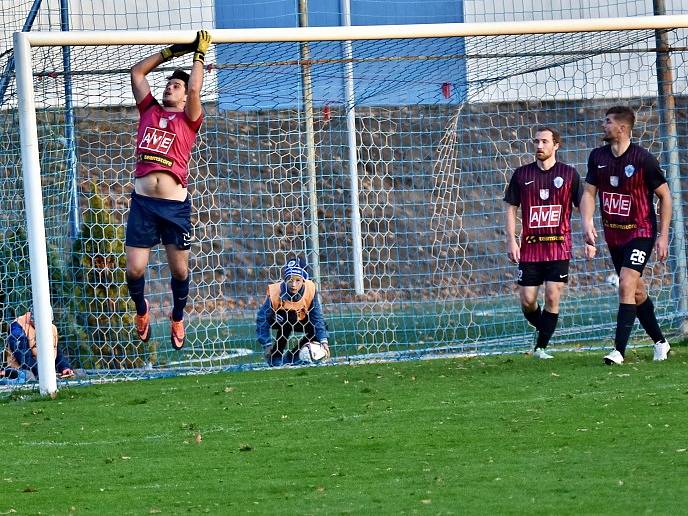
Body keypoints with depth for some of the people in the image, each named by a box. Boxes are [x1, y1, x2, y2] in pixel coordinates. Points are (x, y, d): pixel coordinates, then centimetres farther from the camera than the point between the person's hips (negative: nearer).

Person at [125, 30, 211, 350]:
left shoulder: (189, 119, 7)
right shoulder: (150, 112, 15)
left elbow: (194, 89, -10)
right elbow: (137, 72, 20)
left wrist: (198, 55, 0)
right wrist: (171, 52, 21)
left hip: (175, 205, -2)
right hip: (143, 202, 2)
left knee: (179, 269, 6)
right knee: (134, 269, -2)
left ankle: (177, 318, 30)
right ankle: (141, 310, 27)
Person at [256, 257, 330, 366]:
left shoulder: (310, 290, -25)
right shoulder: (275, 291, -31)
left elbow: (317, 317, -22)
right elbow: (262, 318, -27)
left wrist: (323, 341, -32)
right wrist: (267, 345, -32)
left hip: (299, 322, 4)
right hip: (277, 320, -4)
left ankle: (292, 356, -3)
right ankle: (275, 356, -22)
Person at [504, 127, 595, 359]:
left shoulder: (569, 174, 3)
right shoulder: (522, 174, 7)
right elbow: (511, 208, 10)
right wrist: (511, 240, -1)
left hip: (559, 247, -2)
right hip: (529, 248, 2)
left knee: (552, 298, -9)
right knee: (527, 301, -2)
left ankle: (541, 347, -1)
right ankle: (542, 329, 27)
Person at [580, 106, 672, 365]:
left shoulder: (643, 159, -14)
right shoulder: (597, 157, 2)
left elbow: (664, 196, -6)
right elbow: (589, 192, 8)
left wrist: (663, 235, -8)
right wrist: (587, 222, -10)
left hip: (641, 232, -6)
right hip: (613, 234, 6)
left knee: (626, 286, -18)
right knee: (636, 291, 12)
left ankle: (619, 350, -20)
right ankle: (660, 342, 27)